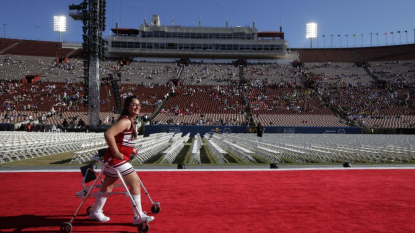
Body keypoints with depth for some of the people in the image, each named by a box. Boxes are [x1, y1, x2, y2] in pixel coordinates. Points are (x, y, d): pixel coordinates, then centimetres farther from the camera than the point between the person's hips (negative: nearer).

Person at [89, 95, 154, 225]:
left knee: (108, 185, 21)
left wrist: (130, 149, 14)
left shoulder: (129, 121, 12)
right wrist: (116, 152, -26)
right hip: (117, 158, -11)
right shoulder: (125, 121, -19)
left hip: (114, 158, 11)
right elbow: (108, 134, -31)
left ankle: (95, 212, 36)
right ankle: (138, 217, 1)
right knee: (135, 183, -6)